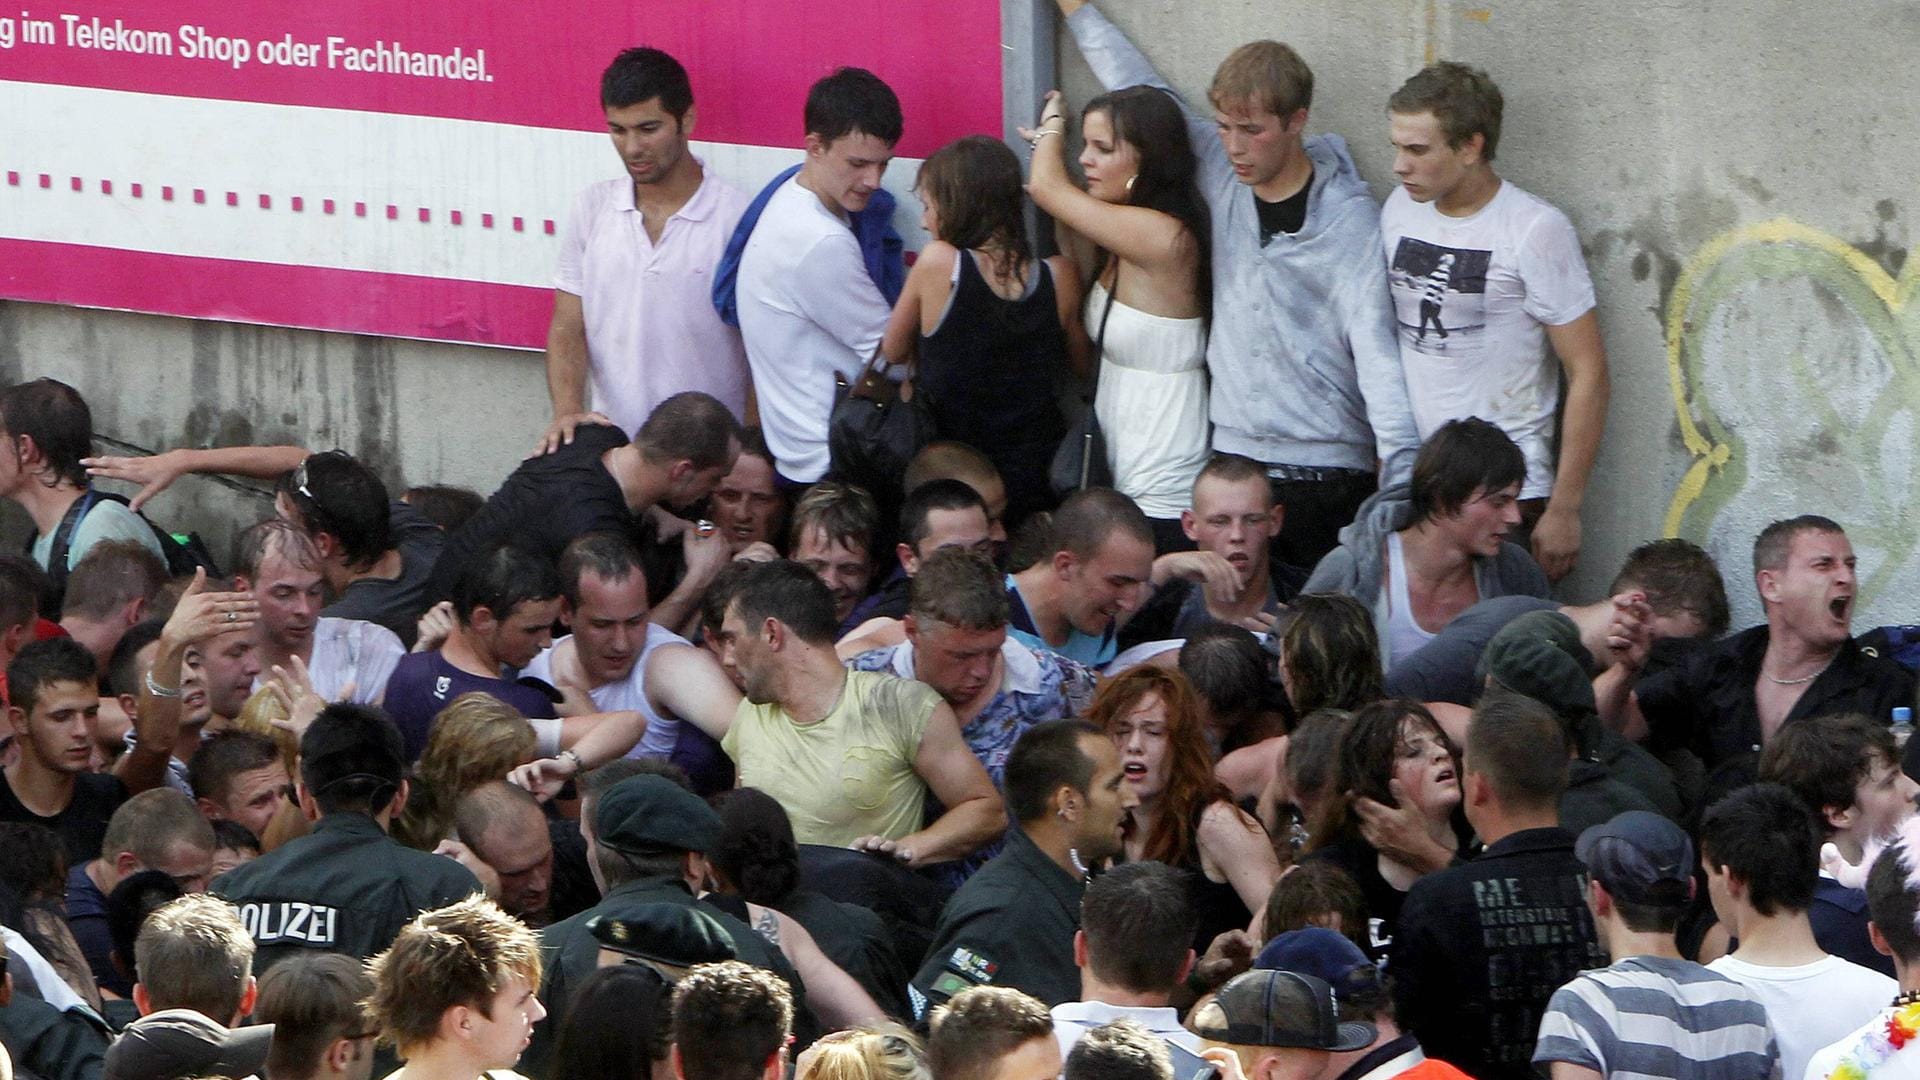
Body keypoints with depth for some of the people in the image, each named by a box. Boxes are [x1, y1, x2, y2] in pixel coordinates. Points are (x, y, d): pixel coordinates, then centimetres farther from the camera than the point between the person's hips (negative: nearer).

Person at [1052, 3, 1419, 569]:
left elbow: (1375, 348, -15)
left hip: (1325, 471, -5)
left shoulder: (1348, 219, -8)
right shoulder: (1222, 174, 6)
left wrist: (1402, 474, -25)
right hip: (1233, 456, 5)